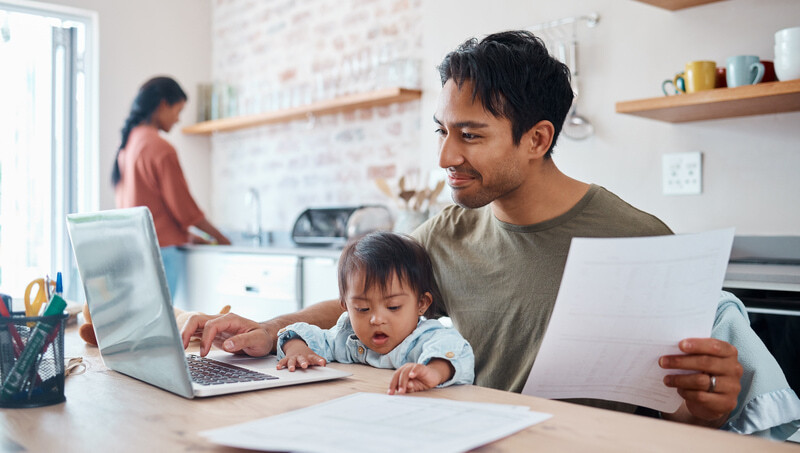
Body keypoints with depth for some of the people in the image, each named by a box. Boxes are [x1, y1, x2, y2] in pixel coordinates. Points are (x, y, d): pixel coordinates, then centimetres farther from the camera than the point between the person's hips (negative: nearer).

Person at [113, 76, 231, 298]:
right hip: (159, 250, -8)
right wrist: (220, 238, 2)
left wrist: (186, 235, 19)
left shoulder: (127, 144, 12)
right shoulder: (161, 149, -13)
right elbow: (183, 206, -11)